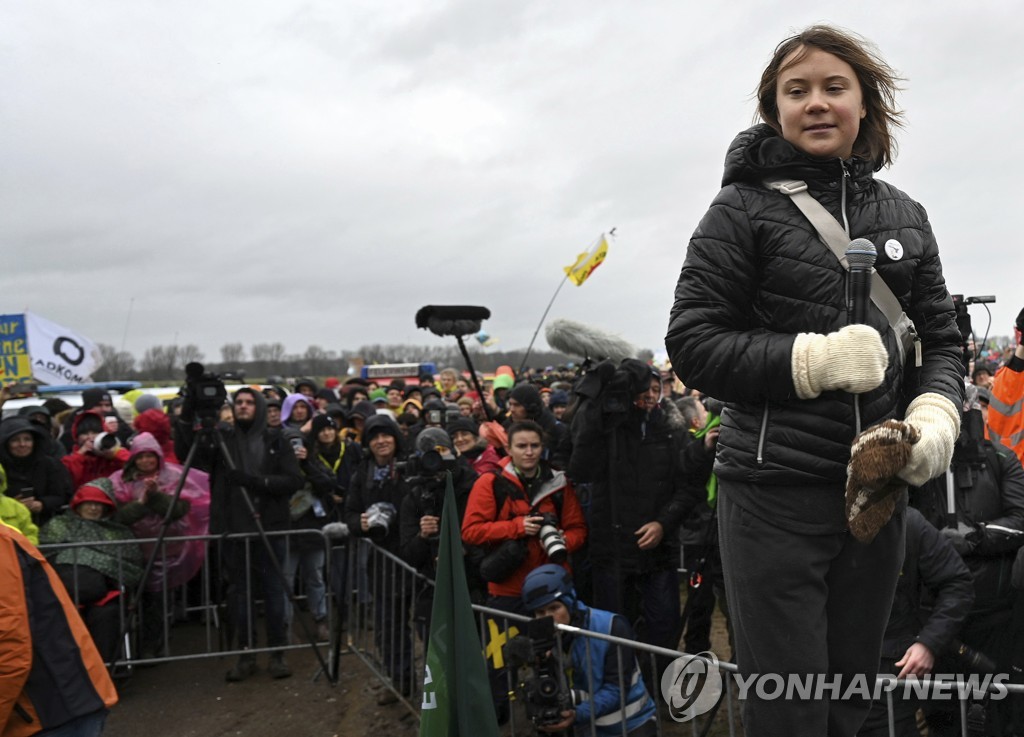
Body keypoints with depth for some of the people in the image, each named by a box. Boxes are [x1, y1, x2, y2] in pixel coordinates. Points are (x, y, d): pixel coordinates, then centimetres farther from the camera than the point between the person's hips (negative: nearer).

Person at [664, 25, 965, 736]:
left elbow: (942, 339, 13)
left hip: (878, 486, 5)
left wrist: (937, 413, -8)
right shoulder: (744, 208, -3)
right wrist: (815, 359, -18)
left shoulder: (904, 215, 10)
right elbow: (693, 344, -7)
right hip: (776, 489, -4)